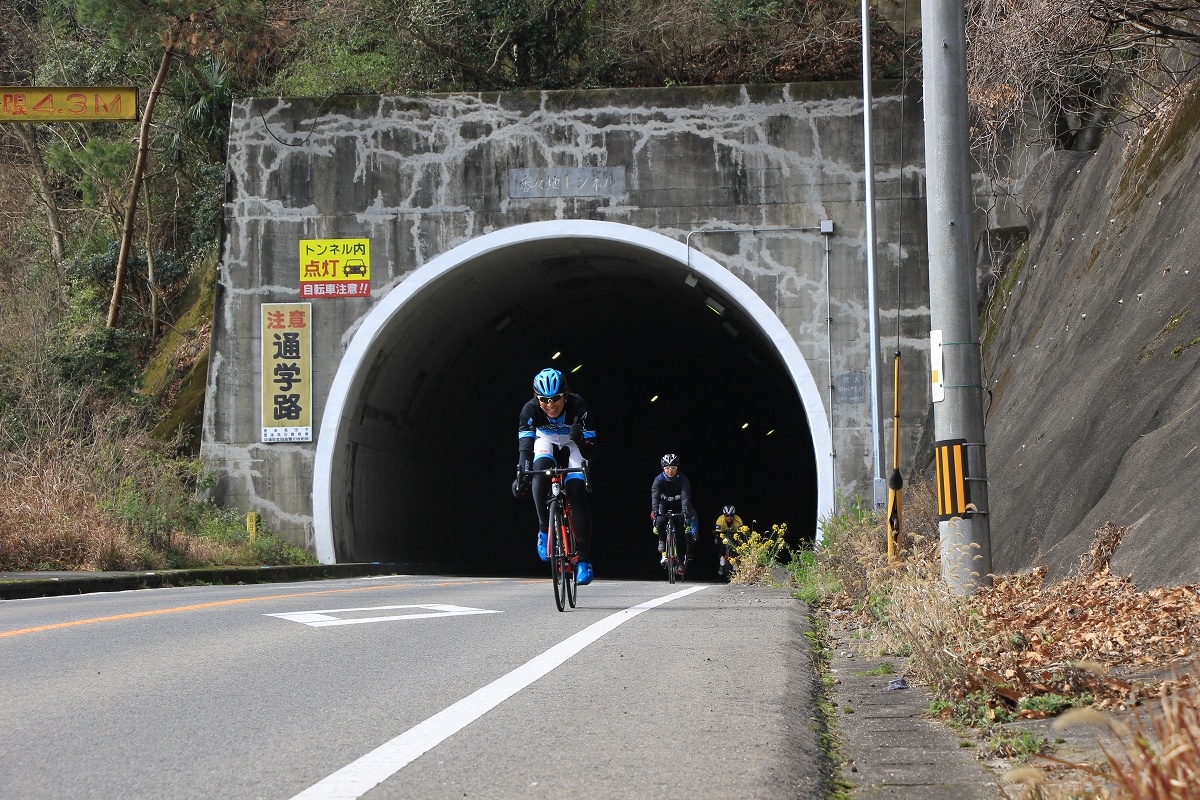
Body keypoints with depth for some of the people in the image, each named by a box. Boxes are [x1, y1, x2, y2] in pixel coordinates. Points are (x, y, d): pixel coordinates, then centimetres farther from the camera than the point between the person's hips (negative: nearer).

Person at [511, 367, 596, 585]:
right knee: (540, 472, -32)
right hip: (545, 441, 1)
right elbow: (525, 447, -36)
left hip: (573, 444, -1)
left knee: (577, 494, -20)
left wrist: (581, 442, -56)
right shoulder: (530, 410, -30)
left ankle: (584, 561, -18)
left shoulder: (578, 407, -33)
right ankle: (544, 530, -13)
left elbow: (591, 451, -33)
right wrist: (521, 475, -52)